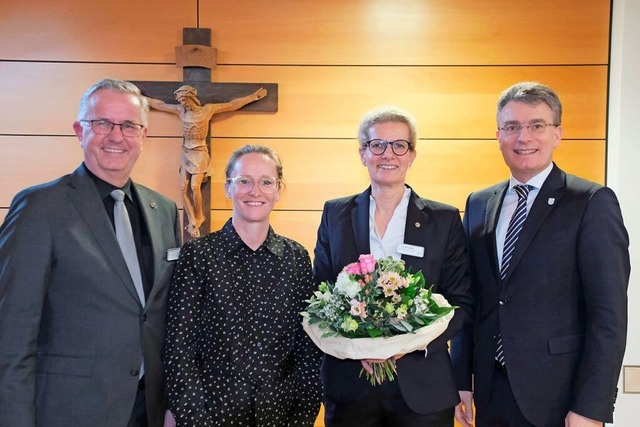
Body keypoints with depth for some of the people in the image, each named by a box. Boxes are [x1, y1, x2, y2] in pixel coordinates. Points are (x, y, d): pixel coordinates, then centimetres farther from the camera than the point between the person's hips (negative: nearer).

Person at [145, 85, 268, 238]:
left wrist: (253, 96, 0)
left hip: (200, 153, -4)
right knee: (184, 188, -5)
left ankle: (199, 217, 7)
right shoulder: (181, 110, 5)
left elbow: (232, 105, -1)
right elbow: (159, 105, 15)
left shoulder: (207, 109, -4)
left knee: (194, 187, -15)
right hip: (186, 153, 4)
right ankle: (192, 221, 1)